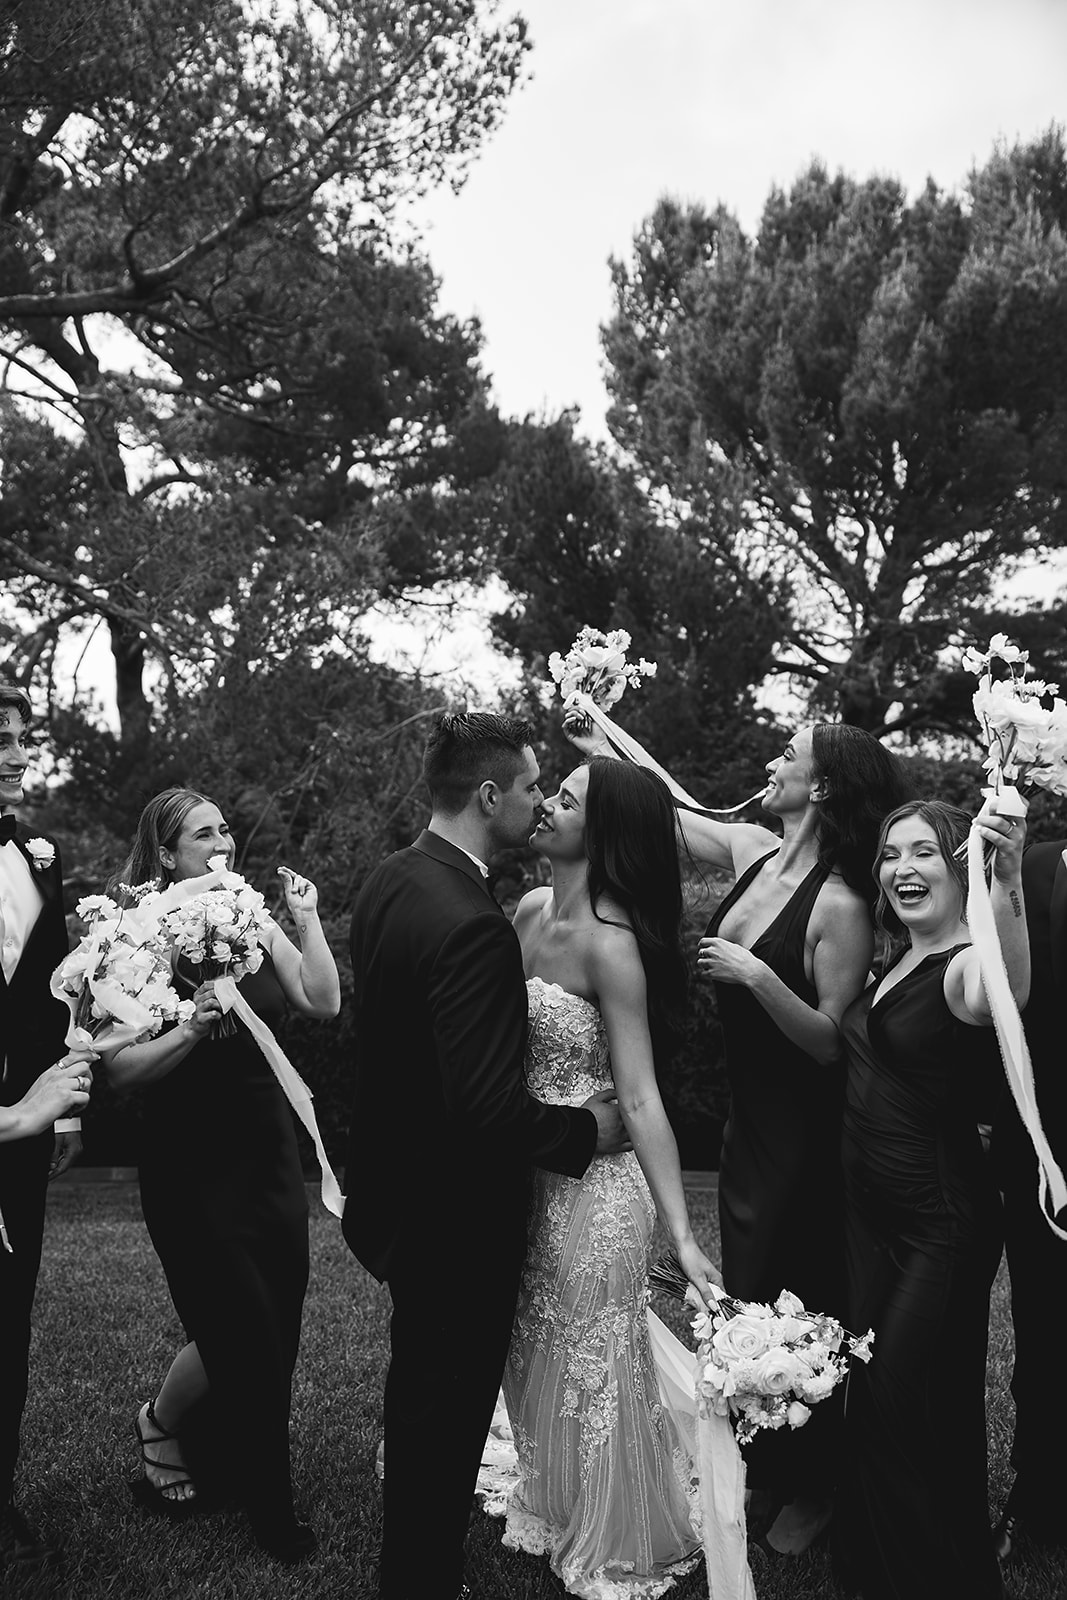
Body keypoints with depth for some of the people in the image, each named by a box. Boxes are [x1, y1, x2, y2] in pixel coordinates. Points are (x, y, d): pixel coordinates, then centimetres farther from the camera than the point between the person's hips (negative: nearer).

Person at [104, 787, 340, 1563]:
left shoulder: (255, 924, 1)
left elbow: (324, 1003, -3)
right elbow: (121, 1068, -15)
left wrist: (307, 918, -9)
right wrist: (190, 1030, -30)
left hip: (270, 1155, 5)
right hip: (192, 1168, -5)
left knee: (276, 1334, 12)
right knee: (243, 1339, -2)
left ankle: (191, 1440, 39)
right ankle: (161, 1425, 28)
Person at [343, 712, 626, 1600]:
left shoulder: (389, 880, 0)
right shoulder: (473, 925, -29)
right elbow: (490, 1111, -31)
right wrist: (588, 1129, -14)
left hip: (393, 1187, 10)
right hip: (454, 1218, -10)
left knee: (420, 1393, 27)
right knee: (447, 1418, 10)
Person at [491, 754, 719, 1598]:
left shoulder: (611, 943, -22)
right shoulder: (531, 910, 0)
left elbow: (641, 1097, -23)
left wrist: (681, 1233, -25)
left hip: (594, 1185, -7)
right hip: (524, 1177, 7)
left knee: (590, 1368, 12)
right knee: (538, 1360, 23)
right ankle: (554, 1513, 49)